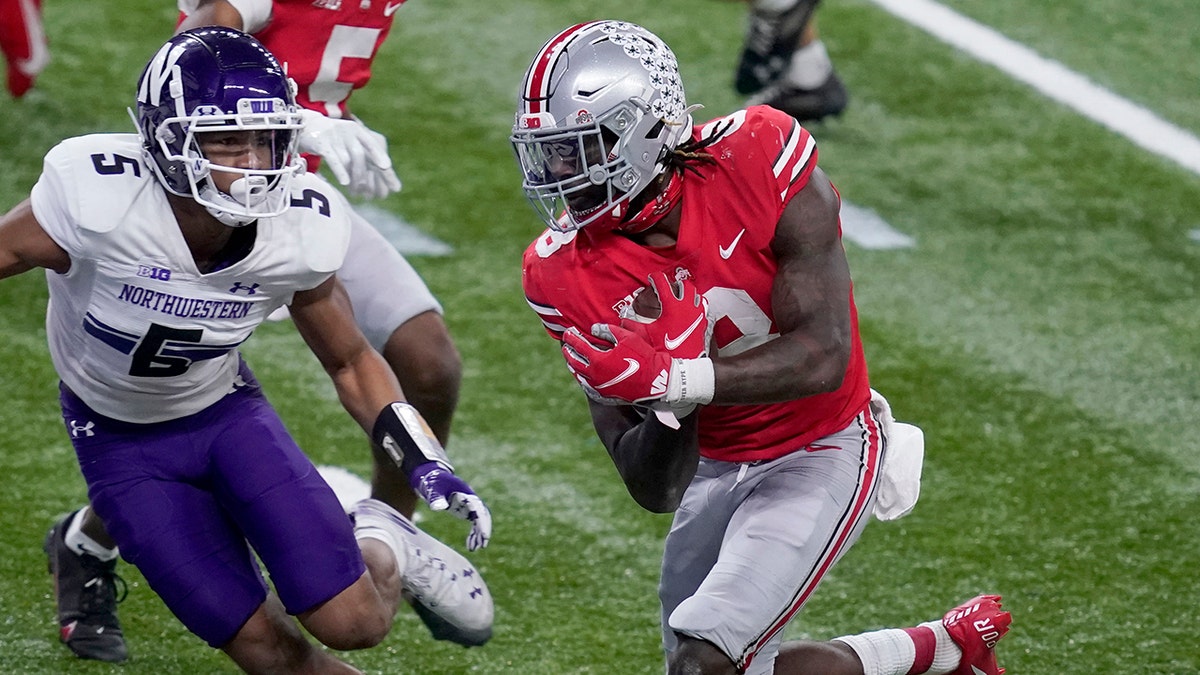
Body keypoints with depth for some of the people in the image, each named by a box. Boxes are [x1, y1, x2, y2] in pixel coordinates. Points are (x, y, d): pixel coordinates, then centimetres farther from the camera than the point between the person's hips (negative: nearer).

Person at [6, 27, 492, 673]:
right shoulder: (97, 200, -34)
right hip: (120, 440, -2)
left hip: (226, 411, 2)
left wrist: (423, 463, -13)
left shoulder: (300, 230, -21)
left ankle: (382, 549, 23)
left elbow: (350, 361, -3)